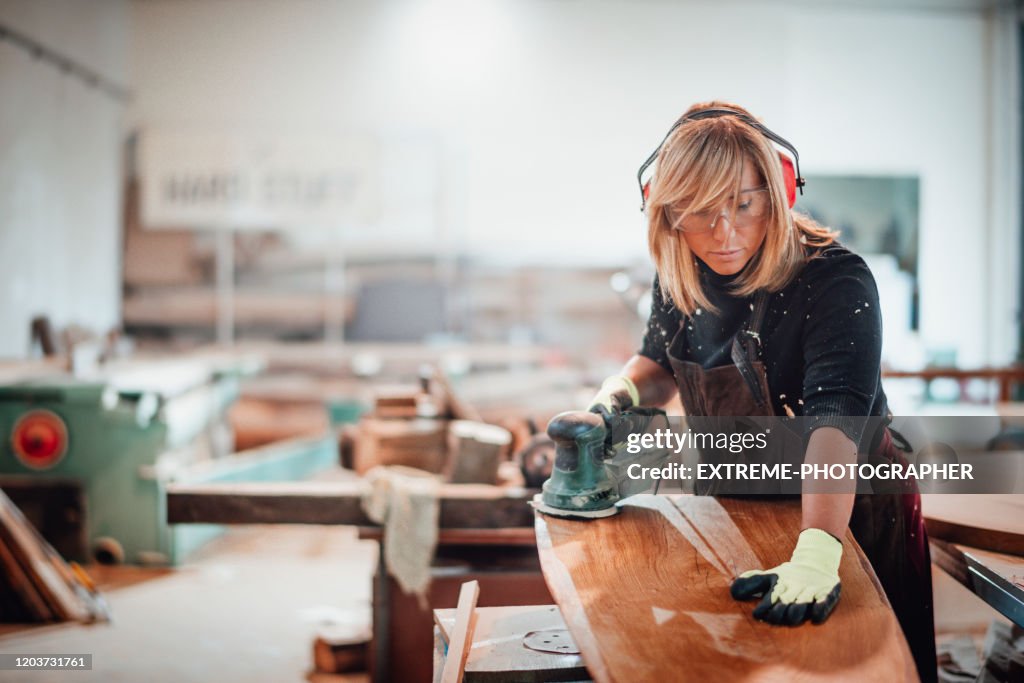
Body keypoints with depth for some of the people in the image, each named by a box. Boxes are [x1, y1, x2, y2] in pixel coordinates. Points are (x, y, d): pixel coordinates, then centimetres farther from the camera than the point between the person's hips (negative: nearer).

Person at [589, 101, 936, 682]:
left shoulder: (836, 281, -29)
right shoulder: (681, 276, -9)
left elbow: (836, 418, -42)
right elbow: (661, 362, 10)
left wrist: (815, 556, -55)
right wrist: (615, 399, -13)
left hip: (848, 511, -5)